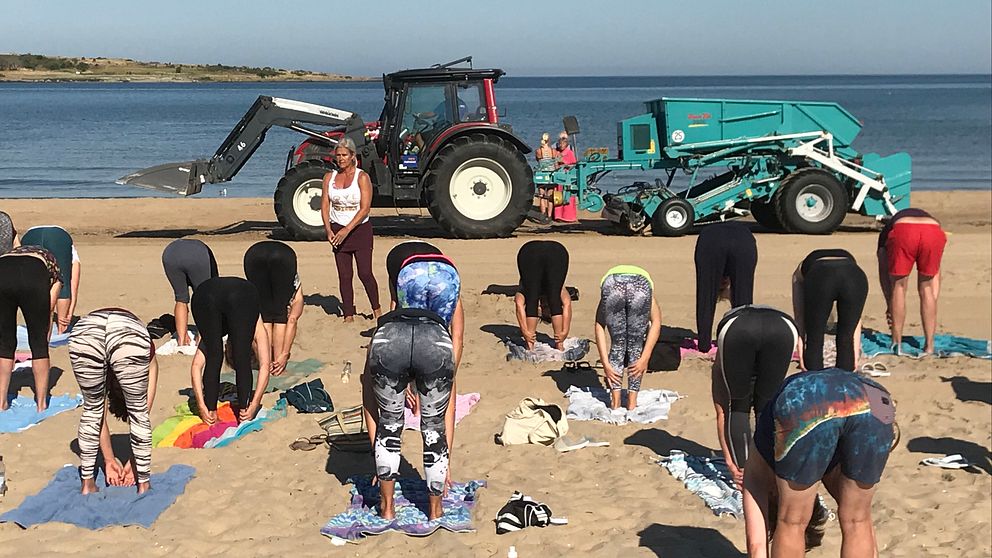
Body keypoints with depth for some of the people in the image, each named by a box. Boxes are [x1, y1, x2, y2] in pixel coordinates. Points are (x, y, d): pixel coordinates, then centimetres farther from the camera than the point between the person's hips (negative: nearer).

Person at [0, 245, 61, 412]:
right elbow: (48, 312, 31)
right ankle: (41, 404, 25)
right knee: (39, 344, 16)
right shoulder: (51, 262, 36)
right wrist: (44, 347, 40)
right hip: (33, 278, -2)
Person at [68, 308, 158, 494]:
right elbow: (142, 413, 36)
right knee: (138, 411, 20)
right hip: (131, 335, -2)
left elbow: (101, 417, 43)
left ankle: (87, 483, 32)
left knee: (92, 410, 26)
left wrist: (109, 460, 50)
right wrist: (132, 462, 43)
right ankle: (143, 483, 28)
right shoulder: (149, 360, 39)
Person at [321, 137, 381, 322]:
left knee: (365, 273, -7)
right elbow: (325, 205, 5)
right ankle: (349, 315, 9)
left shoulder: (362, 177, -5)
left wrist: (347, 230, -18)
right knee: (344, 276, 3)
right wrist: (328, 230, -10)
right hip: (337, 230, 4)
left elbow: (365, 208, -12)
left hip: (360, 229, -4)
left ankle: (376, 309, 13)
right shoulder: (329, 177, 8)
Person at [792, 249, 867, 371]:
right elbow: (856, 319, 40)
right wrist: (855, 357, 40)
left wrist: (801, 355, 37)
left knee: (814, 342, 17)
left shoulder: (801, 271, 42)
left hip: (819, 278, -1)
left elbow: (799, 315, 36)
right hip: (855, 278, 2)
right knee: (846, 341, 21)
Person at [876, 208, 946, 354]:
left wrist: (890, 304, 36)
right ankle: (929, 345, 21)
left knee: (898, 287, 18)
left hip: (903, 232, -1)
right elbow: (935, 277, 41)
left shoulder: (888, 229, 42)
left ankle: (896, 343, 21)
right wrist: (933, 306, 44)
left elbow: (883, 270, 33)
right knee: (926, 288, 20)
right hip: (934, 233, 2)